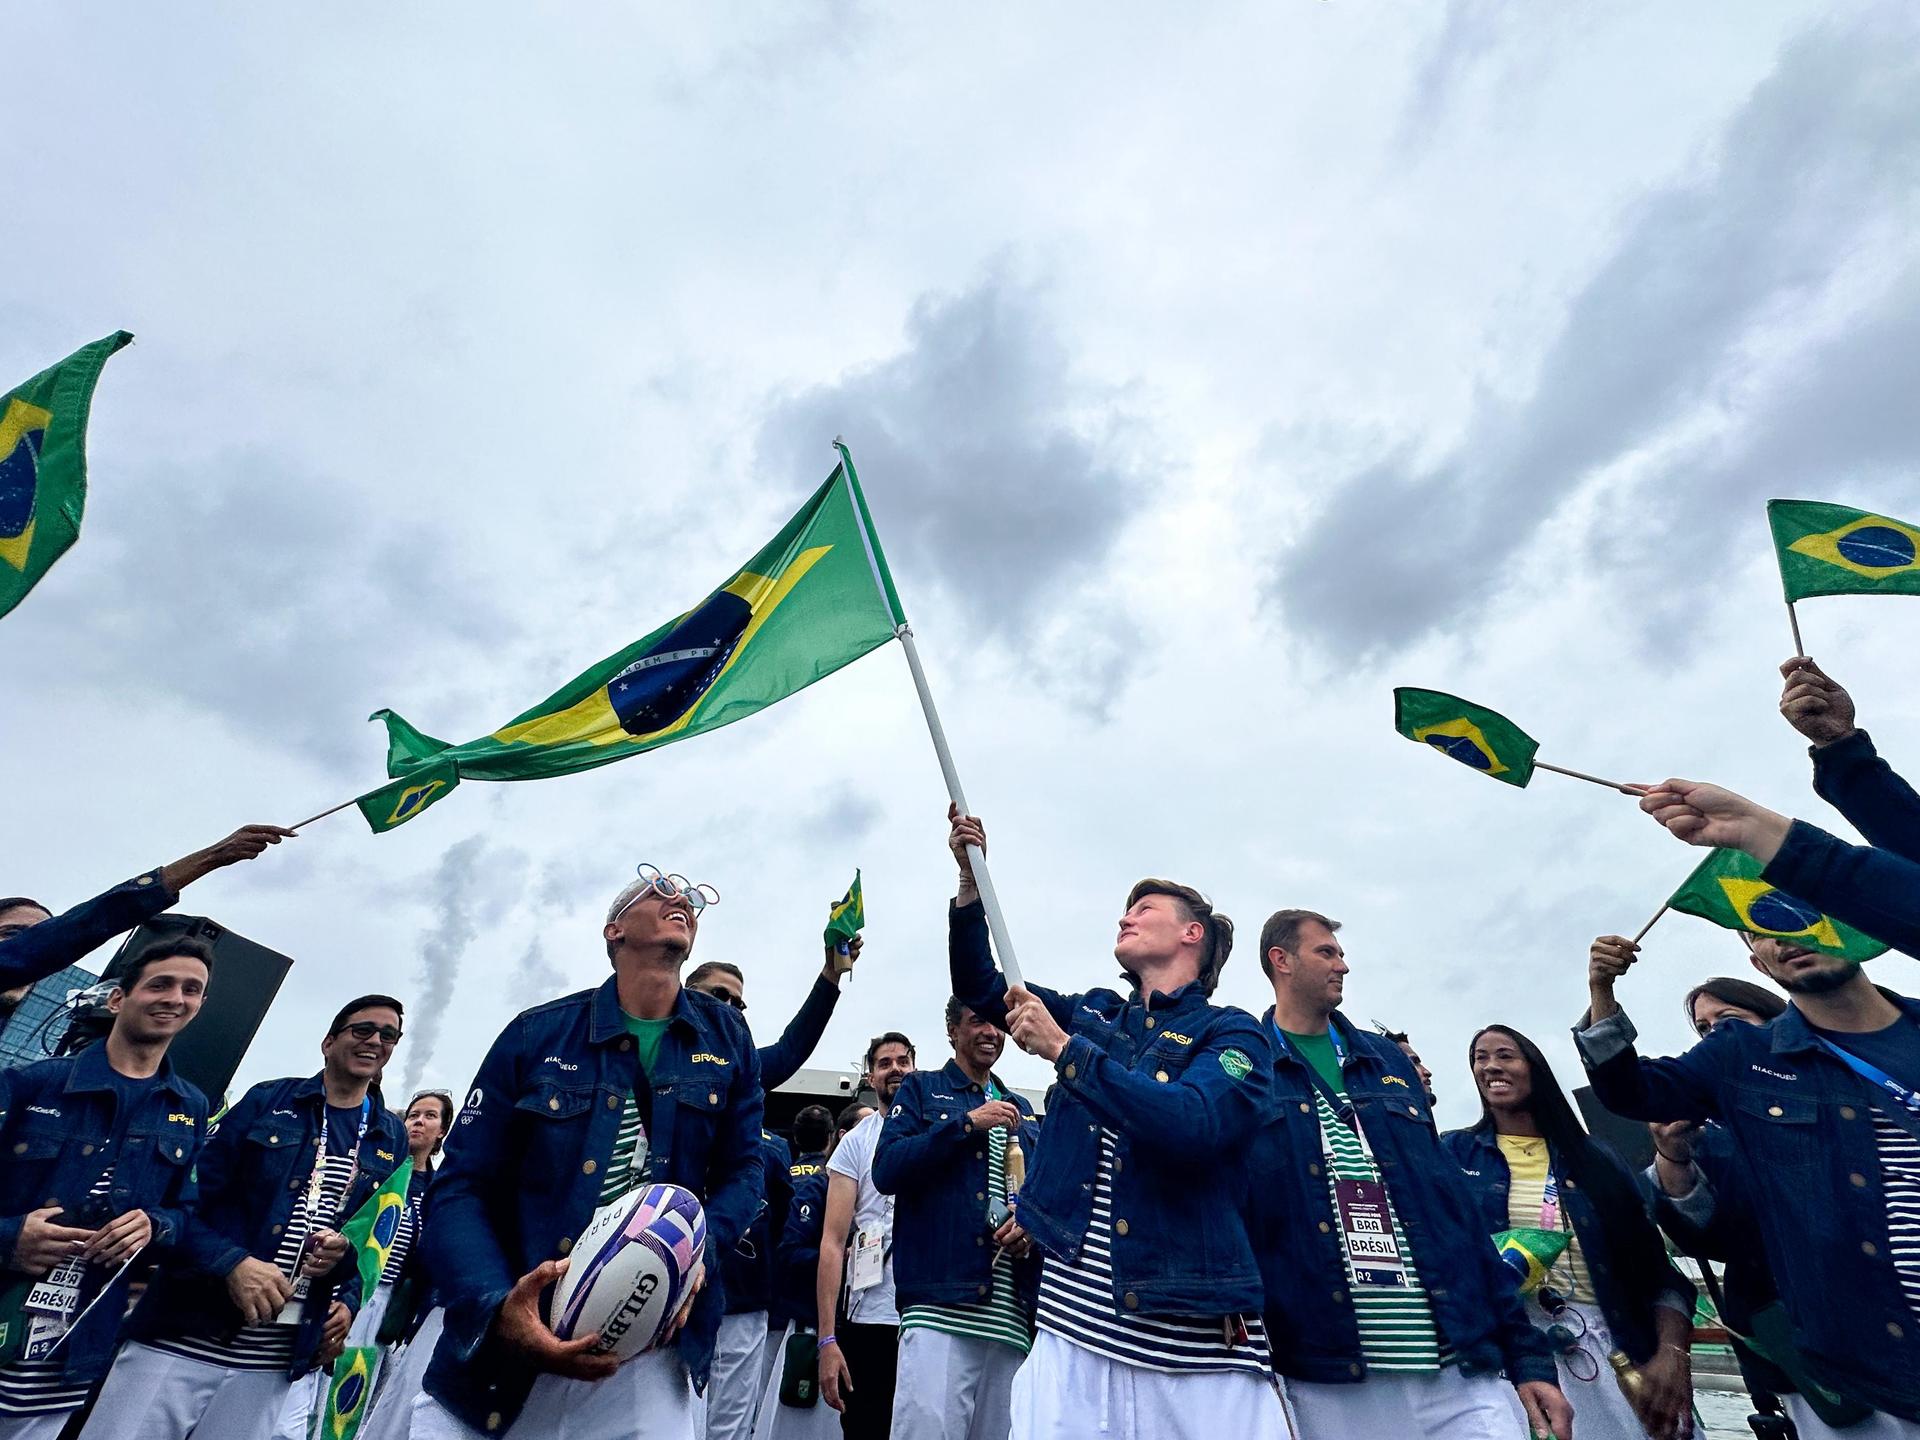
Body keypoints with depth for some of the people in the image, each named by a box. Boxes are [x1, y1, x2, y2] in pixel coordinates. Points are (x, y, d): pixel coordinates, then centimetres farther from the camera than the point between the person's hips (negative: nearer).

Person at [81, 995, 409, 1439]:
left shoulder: (392, 1139, 7)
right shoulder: (266, 1101, 2)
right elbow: (189, 1195, -2)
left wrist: (350, 1302, -5)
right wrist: (232, 1263, -17)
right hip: (183, 1333, -2)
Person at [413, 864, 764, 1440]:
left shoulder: (725, 1038, 1)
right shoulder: (538, 1034, -3)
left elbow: (741, 1169, 5)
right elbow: (463, 1186, -4)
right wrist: (496, 1307, -19)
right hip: (495, 1364, 0)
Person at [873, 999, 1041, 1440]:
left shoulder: (1021, 1109, 20)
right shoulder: (921, 1088, 6)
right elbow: (886, 1171, -7)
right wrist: (966, 1123, -13)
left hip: (1013, 1313, 5)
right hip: (940, 1302, -5)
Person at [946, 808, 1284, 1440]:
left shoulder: (1231, 1033, -4)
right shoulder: (1093, 1015, 11)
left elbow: (1190, 1126, -24)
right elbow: (980, 989, 15)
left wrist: (1062, 1049, -21)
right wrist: (971, 879, 4)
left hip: (1197, 1340, -3)